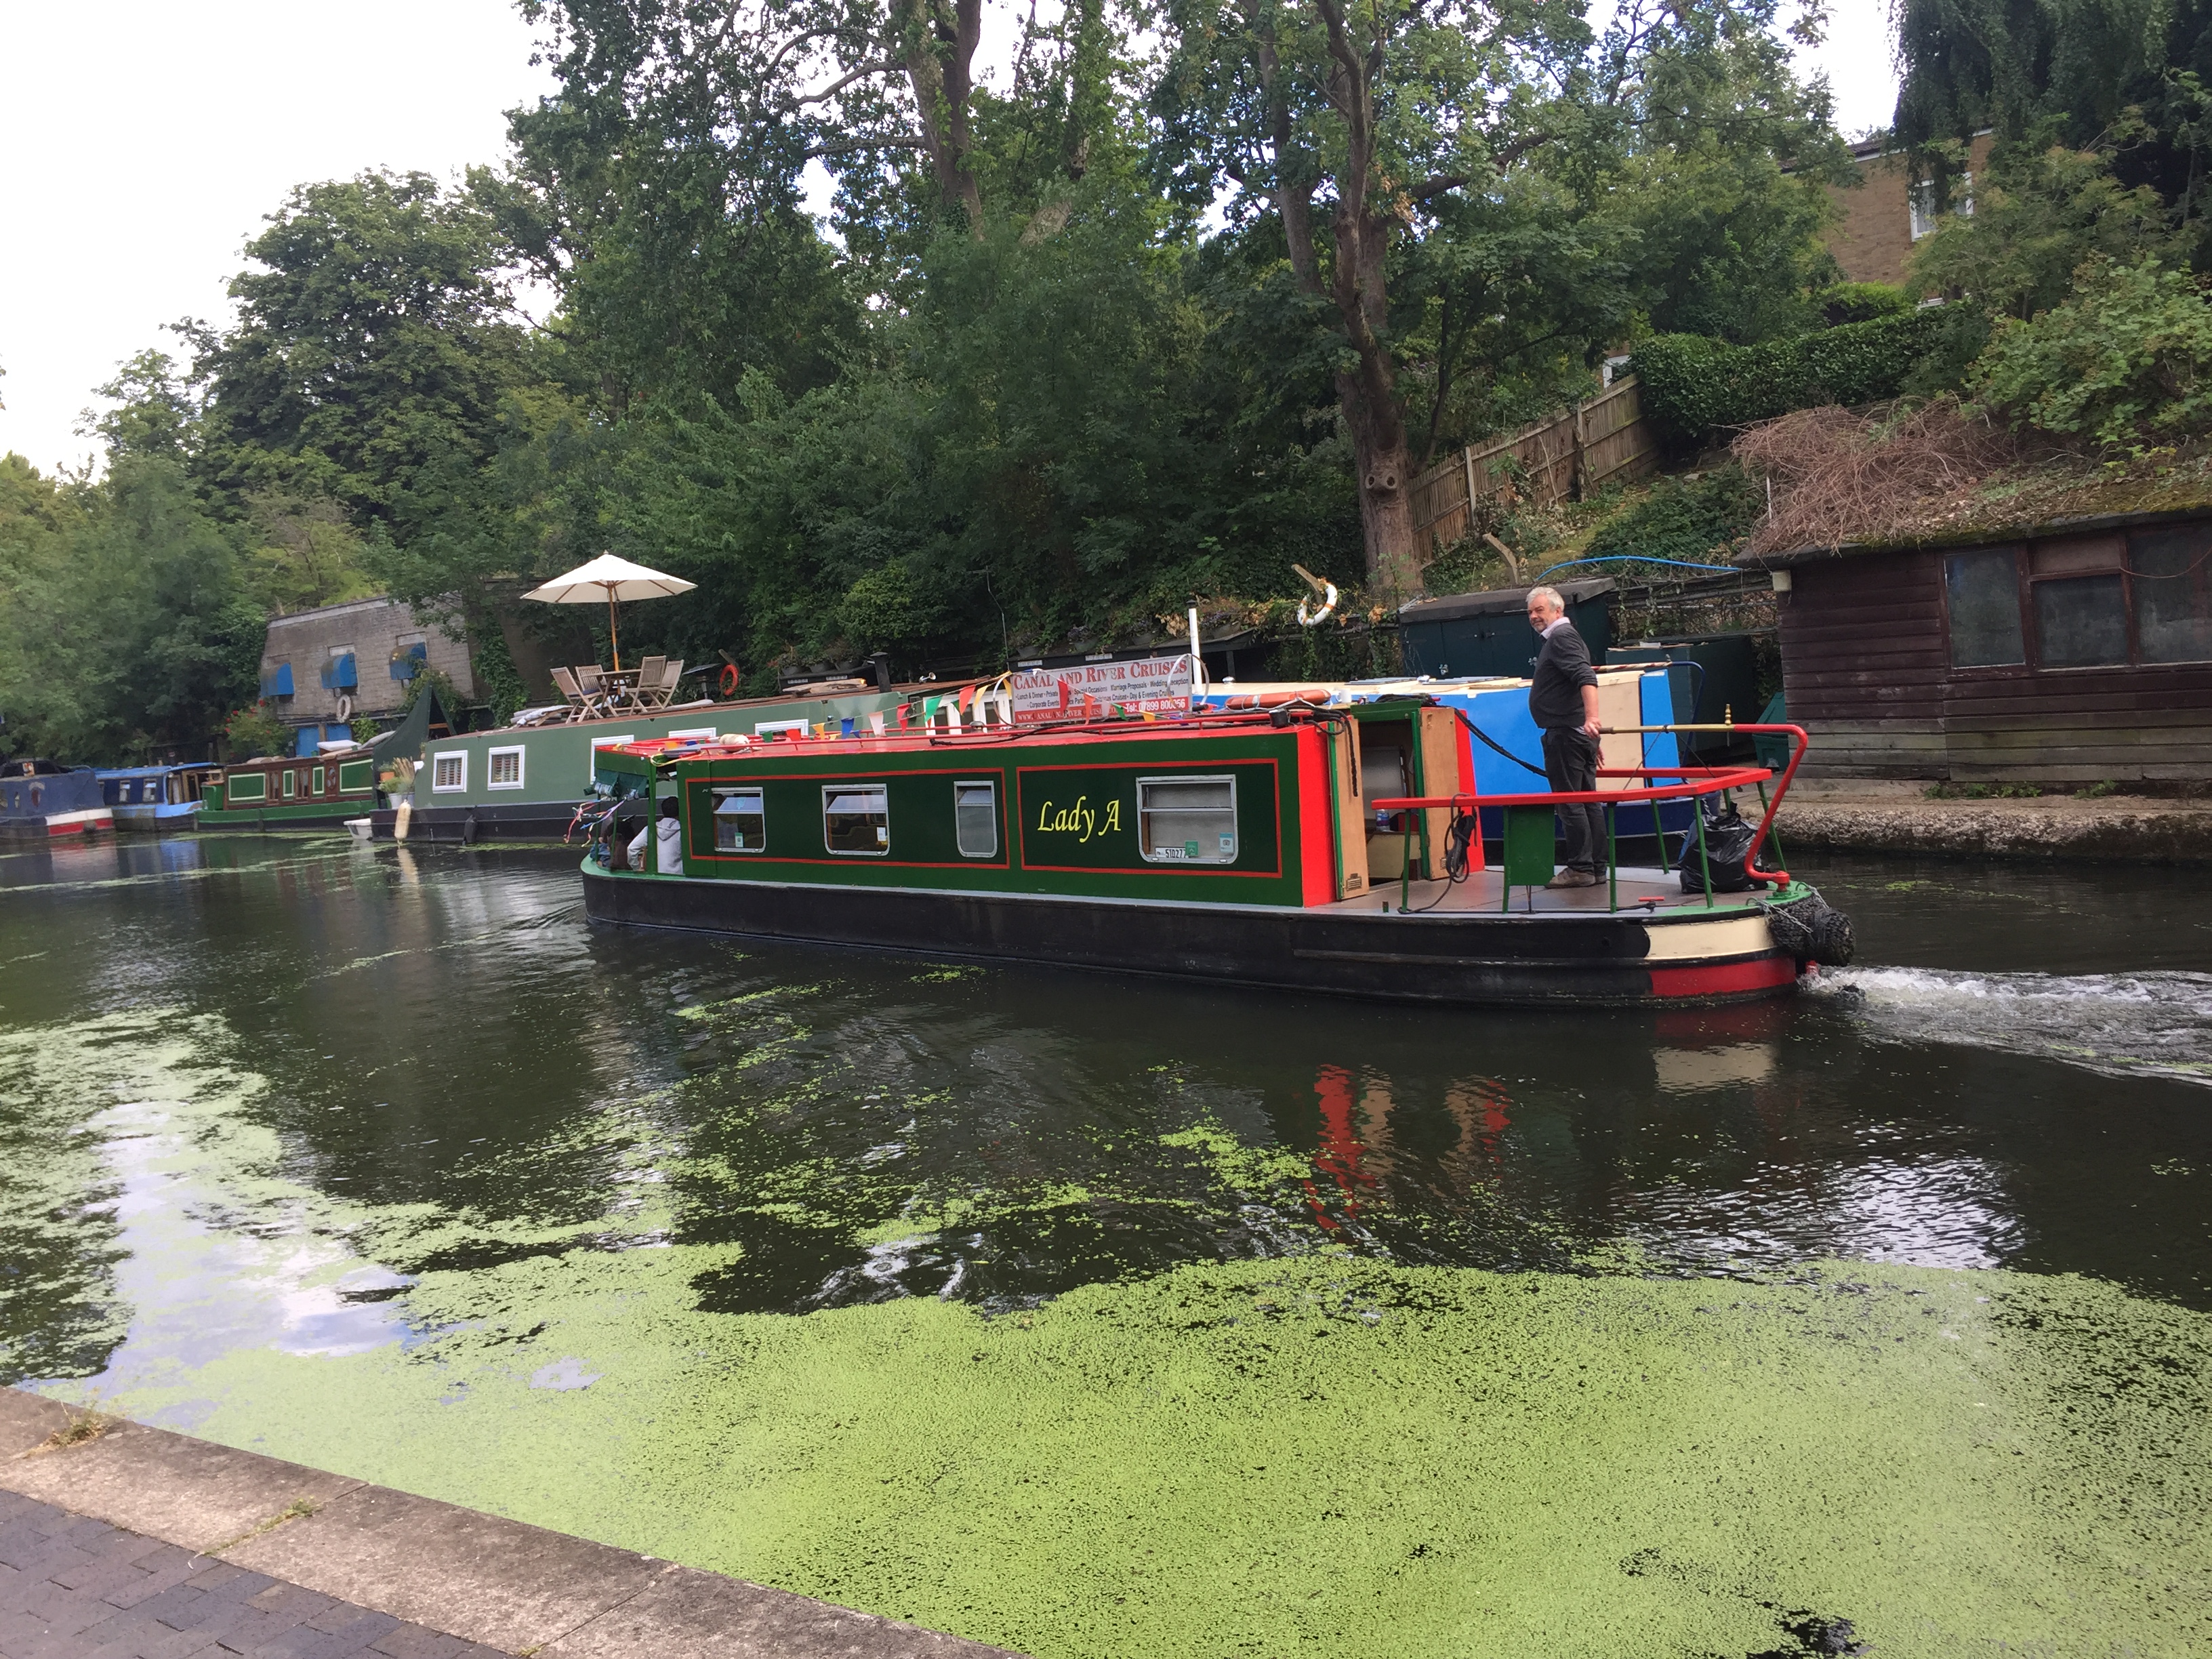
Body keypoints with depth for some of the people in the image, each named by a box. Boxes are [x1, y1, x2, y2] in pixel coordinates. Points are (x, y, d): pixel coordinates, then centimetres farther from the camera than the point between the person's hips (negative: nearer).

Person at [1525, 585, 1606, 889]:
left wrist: (1591, 717, -40)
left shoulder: (1561, 637, -11)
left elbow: (1586, 678, -26)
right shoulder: (1563, 637, 22)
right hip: (1578, 733, 11)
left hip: (1566, 733, -11)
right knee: (1589, 801, 11)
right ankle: (1597, 868, 16)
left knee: (1569, 802, -7)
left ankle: (1580, 869, -4)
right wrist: (1591, 733, 29)